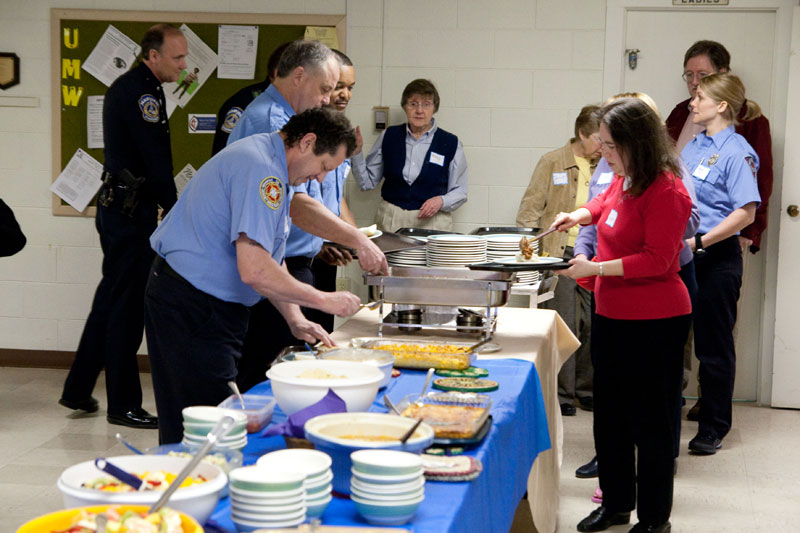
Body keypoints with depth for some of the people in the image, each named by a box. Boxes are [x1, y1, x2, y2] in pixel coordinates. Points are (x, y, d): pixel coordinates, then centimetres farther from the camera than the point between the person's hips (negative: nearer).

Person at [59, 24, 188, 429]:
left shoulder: (127, 87, 17)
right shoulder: (141, 92, -16)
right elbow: (156, 160, -18)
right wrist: (175, 208, -7)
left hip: (118, 208, 10)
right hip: (131, 211, -10)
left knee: (111, 301, 17)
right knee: (128, 305, -3)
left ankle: (77, 390, 25)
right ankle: (123, 405, 5)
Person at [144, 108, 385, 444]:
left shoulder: (273, 167, 13)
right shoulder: (259, 169, -21)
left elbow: (269, 258, 19)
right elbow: (254, 270, -28)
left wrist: (294, 319, 8)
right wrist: (323, 300, -18)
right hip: (191, 306, -11)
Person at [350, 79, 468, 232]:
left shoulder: (450, 143, 4)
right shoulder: (389, 136, 9)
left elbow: (460, 191, 9)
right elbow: (367, 182, 12)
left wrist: (441, 201, -10)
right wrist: (356, 153, -1)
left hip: (432, 222, -1)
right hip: (390, 220, 1)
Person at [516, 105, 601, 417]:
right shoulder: (552, 163, 1)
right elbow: (530, 209, 0)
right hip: (561, 255, -4)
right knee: (562, 324, -2)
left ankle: (586, 389, 19)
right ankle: (562, 394, 8)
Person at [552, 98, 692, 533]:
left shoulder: (665, 191, -20)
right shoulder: (622, 180, 7)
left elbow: (657, 260, -23)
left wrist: (595, 268, -24)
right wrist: (578, 215, 14)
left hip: (653, 324, -9)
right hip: (612, 316, 9)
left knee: (650, 422, 2)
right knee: (609, 415, 16)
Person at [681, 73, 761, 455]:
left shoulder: (737, 152, -12)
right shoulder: (693, 146, 12)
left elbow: (746, 212, -19)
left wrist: (697, 242, -22)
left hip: (716, 257, -8)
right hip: (681, 254, 8)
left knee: (713, 346, 2)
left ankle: (713, 429, 15)